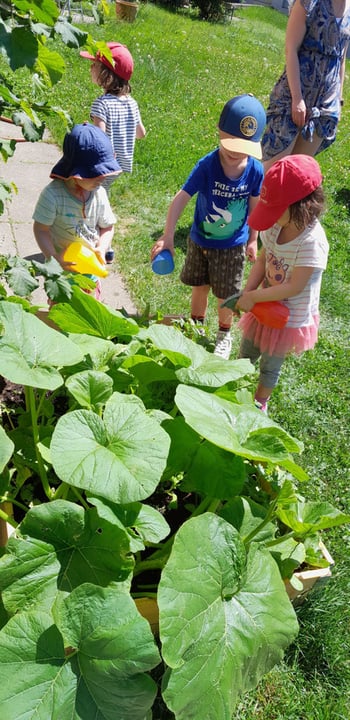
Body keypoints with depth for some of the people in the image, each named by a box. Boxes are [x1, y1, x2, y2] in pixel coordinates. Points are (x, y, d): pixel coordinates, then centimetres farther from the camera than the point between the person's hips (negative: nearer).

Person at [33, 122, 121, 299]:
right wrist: (53, 258, -27)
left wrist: (101, 248, -19)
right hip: (62, 266, -4)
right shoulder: (53, 194, -25)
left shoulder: (99, 193, -11)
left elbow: (107, 227, -1)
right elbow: (41, 229, -18)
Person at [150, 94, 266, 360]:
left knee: (226, 294, 13)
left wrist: (253, 240, 5)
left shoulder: (255, 170, -18)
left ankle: (224, 335, 39)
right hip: (200, 241, 0)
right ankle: (196, 326, 46)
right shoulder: (207, 166, -24)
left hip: (233, 245, 0)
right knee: (200, 287, 20)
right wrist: (168, 236, -32)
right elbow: (181, 198, -25)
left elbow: (255, 207, -3)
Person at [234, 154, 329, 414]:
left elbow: (294, 287, -30)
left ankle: (260, 403, 40)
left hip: (290, 316, -6)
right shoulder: (276, 227, -13)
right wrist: (246, 294, -19)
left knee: (270, 364, 15)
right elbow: (262, 260, -5)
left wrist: (253, 296, -24)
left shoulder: (312, 242, -32)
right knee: (246, 354, 23)